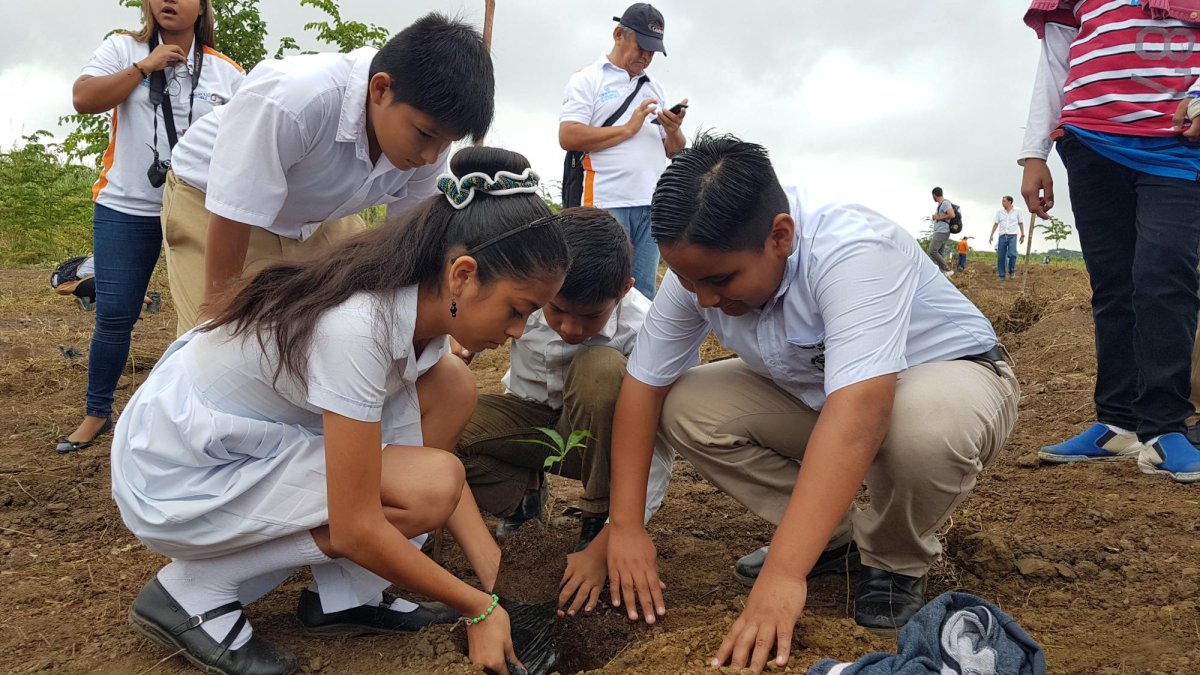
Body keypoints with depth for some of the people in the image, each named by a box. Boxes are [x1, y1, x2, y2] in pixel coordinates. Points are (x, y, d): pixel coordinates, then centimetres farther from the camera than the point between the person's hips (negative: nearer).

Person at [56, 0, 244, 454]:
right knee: (114, 315, 2)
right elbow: (83, 99, -7)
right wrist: (145, 66, -9)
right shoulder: (123, 49, 5)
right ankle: (97, 414, 19)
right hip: (126, 209, 0)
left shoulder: (226, 72, 4)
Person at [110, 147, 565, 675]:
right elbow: (356, 530, -29)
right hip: (177, 479, -8)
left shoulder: (422, 299, -8)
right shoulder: (357, 329, -34)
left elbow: (434, 436, -1)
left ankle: (345, 594, 3)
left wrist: (495, 579, -6)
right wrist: (478, 609, -18)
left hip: (252, 435, 8)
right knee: (427, 490, -21)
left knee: (451, 387, -4)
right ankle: (195, 589, -5)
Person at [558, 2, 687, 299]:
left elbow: (674, 151, 20)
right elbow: (568, 136, -10)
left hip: (652, 205, 6)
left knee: (643, 295, 5)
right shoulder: (587, 79, 4)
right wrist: (628, 129, -8)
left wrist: (673, 130, -2)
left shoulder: (656, 87, 21)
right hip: (607, 203, -5)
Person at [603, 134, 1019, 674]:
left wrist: (783, 574, -50)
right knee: (684, 409, -16)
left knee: (928, 427, -40)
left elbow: (858, 414, -46)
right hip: (814, 395, 5)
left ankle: (895, 562, -6)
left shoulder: (853, 249, -37)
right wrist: (625, 526, -21)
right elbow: (643, 385, -14)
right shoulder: (698, 269, -19)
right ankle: (832, 538, 3)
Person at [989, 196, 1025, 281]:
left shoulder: (1017, 211, 4)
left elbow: (1021, 223, 8)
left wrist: (1022, 235, 5)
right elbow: (995, 224, 9)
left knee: (1012, 254, -20)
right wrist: (991, 235, 1)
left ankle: (1012, 271, 2)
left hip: (1012, 236, -2)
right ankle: (1001, 276, 6)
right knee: (1001, 257, -1)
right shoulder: (999, 212, 8)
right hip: (1002, 236, 2)